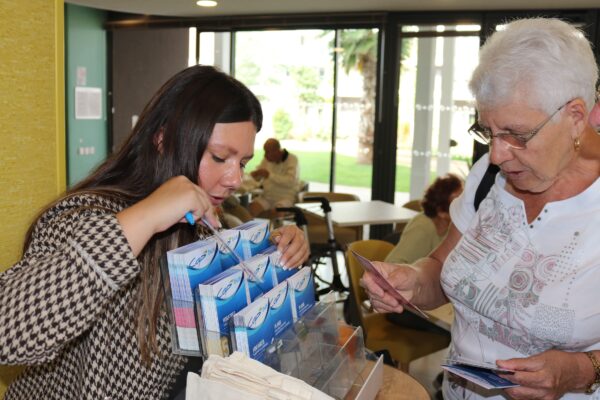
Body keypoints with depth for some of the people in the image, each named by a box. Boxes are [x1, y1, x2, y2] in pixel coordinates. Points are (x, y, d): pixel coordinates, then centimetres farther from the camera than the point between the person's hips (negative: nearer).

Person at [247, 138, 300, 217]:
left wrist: (269, 175, -25)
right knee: (251, 209, -23)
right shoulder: (267, 159, 6)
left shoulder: (292, 159, -9)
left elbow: (290, 181, -24)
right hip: (267, 196, 5)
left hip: (285, 198, -4)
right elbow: (256, 177, 15)